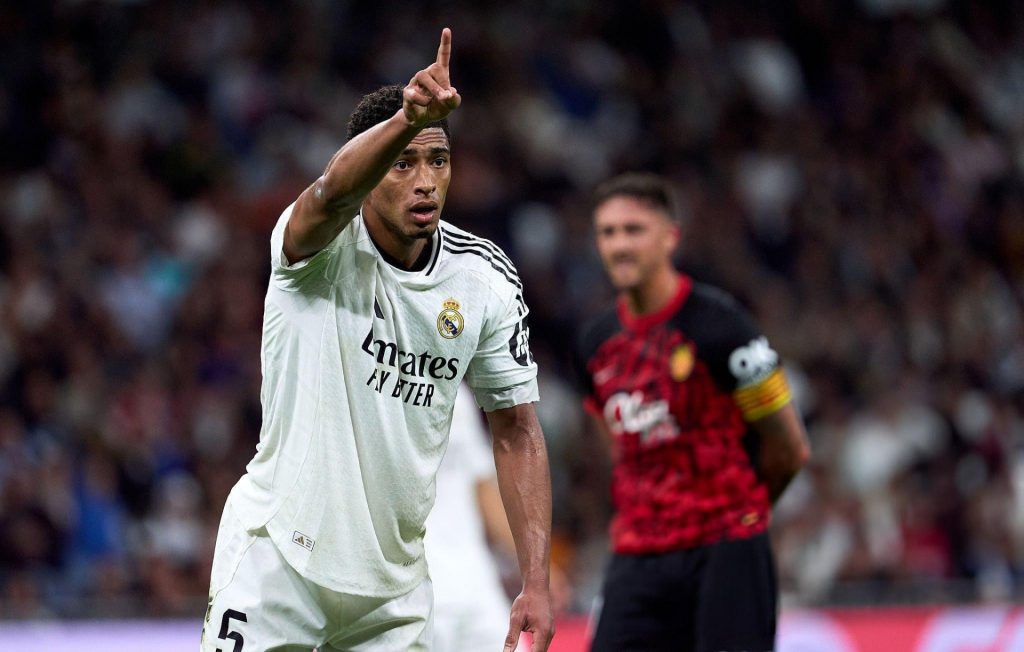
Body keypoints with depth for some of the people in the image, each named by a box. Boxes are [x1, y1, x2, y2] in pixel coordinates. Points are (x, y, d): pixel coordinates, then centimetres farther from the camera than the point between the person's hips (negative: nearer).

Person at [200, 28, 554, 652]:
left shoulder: (486, 278, -1)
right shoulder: (326, 246, -13)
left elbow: (516, 431, 5)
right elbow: (333, 189, -38)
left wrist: (537, 584, -3)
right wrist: (407, 117, -58)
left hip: (394, 574, 4)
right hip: (277, 555, -4)